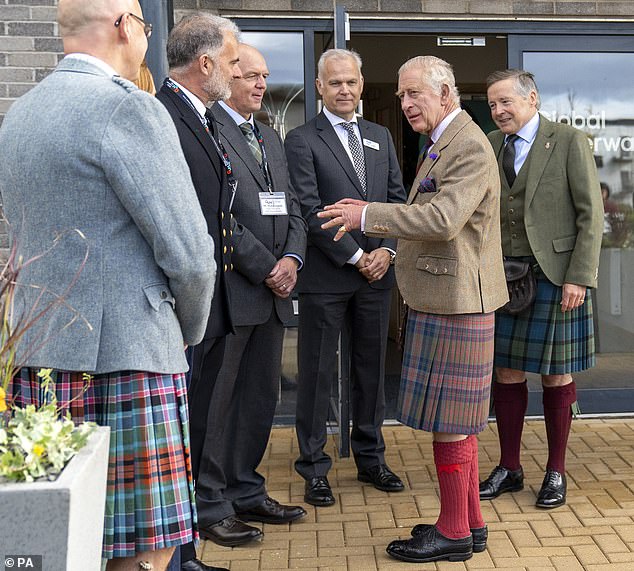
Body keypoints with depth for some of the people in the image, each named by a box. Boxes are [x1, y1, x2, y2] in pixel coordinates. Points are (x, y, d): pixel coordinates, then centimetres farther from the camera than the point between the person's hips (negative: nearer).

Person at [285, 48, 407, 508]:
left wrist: (387, 250, -5)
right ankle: (315, 468, 14)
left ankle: (371, 458, 27)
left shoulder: (381, 137, 14)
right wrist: (356, 257, -13)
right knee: (318, 372, 3)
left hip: (377, 272, 5)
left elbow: (398, 199, 11)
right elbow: (310, 210, -11)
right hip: (326, 276, -5)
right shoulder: (302, 141, -4)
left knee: (372, 367, 13)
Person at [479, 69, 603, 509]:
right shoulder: (491, 146, 9)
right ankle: (509, 468, 21)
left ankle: (556, 472, 20)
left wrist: (579, 277, -14)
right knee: (507, 373, 7)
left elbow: (591, 214, -7)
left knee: (556, 374, 6)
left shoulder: (570, 142, -4)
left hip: (554, 275, -4)